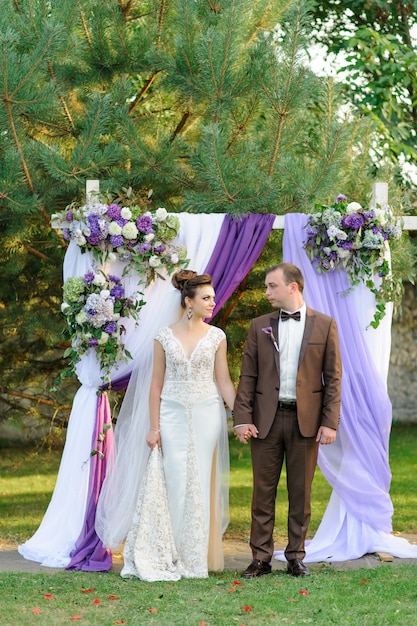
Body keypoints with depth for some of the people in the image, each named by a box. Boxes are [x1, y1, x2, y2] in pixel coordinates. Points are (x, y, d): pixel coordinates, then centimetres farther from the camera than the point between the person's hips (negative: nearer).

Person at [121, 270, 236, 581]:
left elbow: (224, 382, 5)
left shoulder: (216, 337, 3)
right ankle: (175, 556, 5)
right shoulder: (165, 336, 1)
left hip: (207, 415, 1)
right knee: (176, 483, -3)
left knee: (201, 484, 2)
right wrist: (154, 427, 0)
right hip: (174, 416, -1)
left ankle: (197, 558, 9)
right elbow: (157, 384, 4)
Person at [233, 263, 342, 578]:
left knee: (301, 492, 5)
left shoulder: (325, 325, 2)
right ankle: (261, 558, 8)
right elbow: (248, 376, 5)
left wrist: (330, 422, -7)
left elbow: (333, 377, 0)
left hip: (306, 419, -1)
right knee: (263, 491, 3)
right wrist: (243, 419, -5)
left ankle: (296, 556, 14)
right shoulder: (260, 327, 7)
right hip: (266, 419, 1)